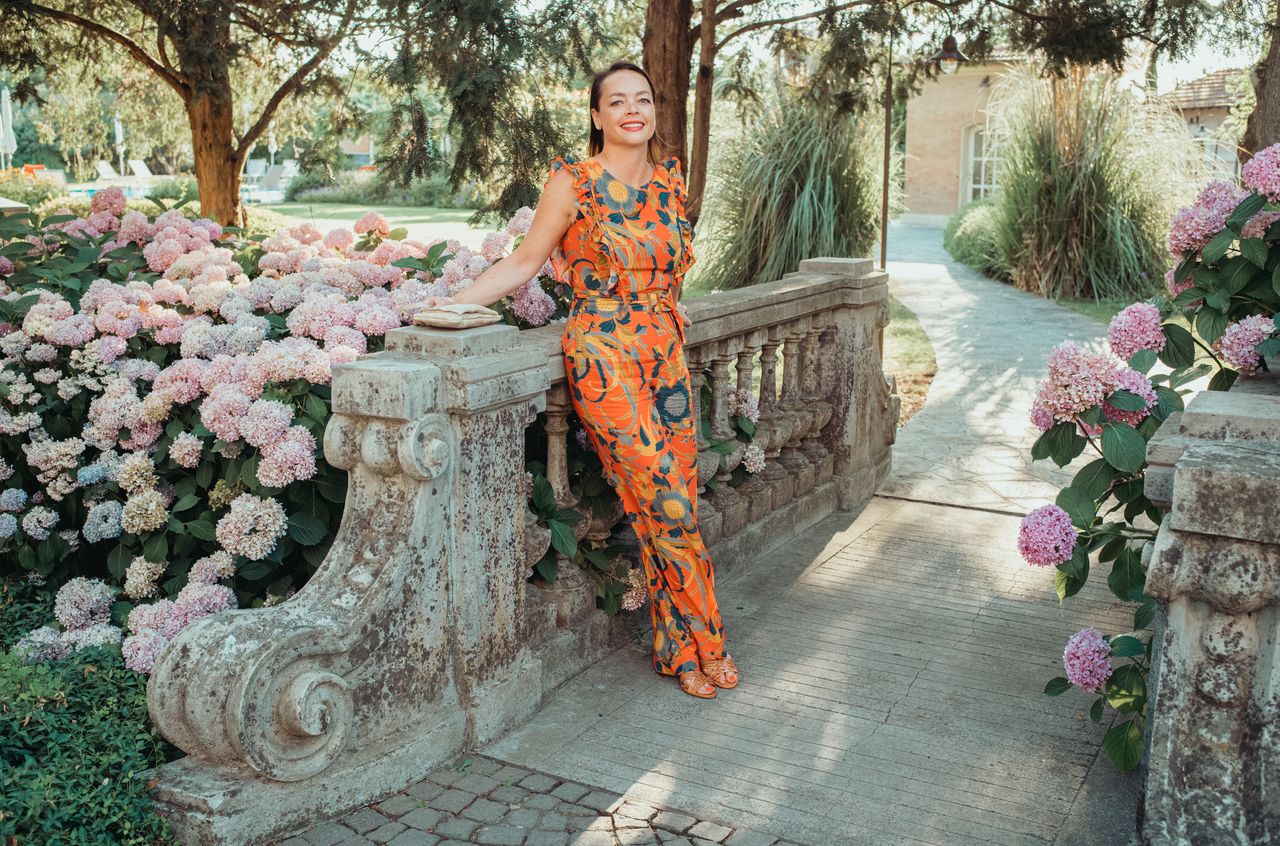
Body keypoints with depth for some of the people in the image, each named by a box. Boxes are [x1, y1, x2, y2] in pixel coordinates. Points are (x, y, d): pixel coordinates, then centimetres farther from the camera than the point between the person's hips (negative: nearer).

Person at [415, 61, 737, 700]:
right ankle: (703, 644, 12)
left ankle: (679, 648, 21)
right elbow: (524, 263, -2)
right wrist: (457, 302, -9)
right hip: (605, 359, -5)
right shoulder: (575, 182, -5)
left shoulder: (670, 178, 11)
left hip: (667, 353, 5)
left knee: (678, 502, 6)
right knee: (666, 505, -6)